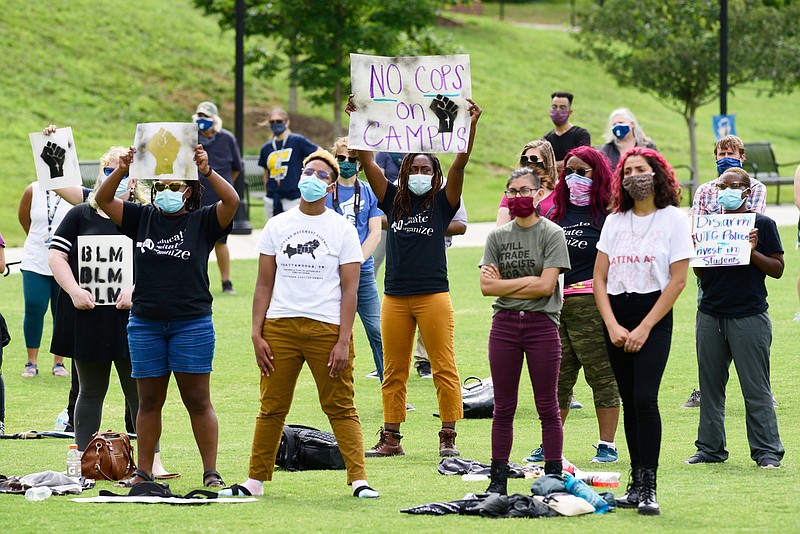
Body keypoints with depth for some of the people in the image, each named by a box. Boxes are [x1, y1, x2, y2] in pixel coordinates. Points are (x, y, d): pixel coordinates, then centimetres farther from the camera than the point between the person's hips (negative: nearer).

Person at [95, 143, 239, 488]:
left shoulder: (203, 222, 1)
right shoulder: (142, 218, 9)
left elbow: (232, 201, -15)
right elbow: (102, 200, 2)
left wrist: (206, 171, -27)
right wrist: (121, 171, -14)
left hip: (192, 324, -3)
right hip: (145, 323, 3)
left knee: (198, 400, -2)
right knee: (149, 400, 8)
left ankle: (211, 472, 0)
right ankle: (143, 472, 12)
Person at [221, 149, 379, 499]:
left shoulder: (343, 230, 3)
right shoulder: (277, 226, 10)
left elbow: (349, 289, 0)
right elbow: (265, 284, 11)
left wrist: (343, 341, -9)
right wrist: (257, 334, 2)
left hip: (327, 327, -2)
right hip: (280, 326, 2)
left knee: (341, 408, -3)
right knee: (272, 408, 5)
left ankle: (358, 479, -3)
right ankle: (255, 480, 11)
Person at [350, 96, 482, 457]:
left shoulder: (442, 203, 4)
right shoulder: (394, 201, 10)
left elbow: (460, 164, -7)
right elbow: (367, 161, 5)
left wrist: (471, 126, -18)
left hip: (433, 295, -3)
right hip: (395, 297, 3)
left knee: (444, 369, -4)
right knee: (393, 372, 8)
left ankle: (448, 438, 0)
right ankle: (390, 438, 14)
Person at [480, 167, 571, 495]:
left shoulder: (551, 234, -2)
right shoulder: (498, 236, 9)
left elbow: (546, 286, -12)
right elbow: (486, 287, 0)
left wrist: (503, 284, -6)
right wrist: (526, 283, -9)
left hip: (542, 324, -3)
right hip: (504, 324, 3)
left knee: (547, 406, 1)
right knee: (503, 407, 6)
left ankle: (553, 477, 6)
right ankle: (498, 480, 10)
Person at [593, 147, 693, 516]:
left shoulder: (673, 219, -2)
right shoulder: (615, 221, 11)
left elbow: (677, 280, -7)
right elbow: (599, 278, 8)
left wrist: (644, 328, -12)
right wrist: (612, 325, -6)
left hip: (654, 317, -4)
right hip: (615, 317, 4)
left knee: (644, 399, -16)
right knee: (630, 402, 5)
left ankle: (649, 488, -15)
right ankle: (637, 482, 10)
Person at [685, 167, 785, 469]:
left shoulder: (762, 225, 1)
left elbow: (777, 269, -1)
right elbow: (700, 274, 16)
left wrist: (753, 252, -16)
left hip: (750, 316, -5)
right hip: (710, 315, 5)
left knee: (756, 388, -4)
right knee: (710, 386, 8)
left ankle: (767, 451, 0)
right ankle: (710, 448, 15)